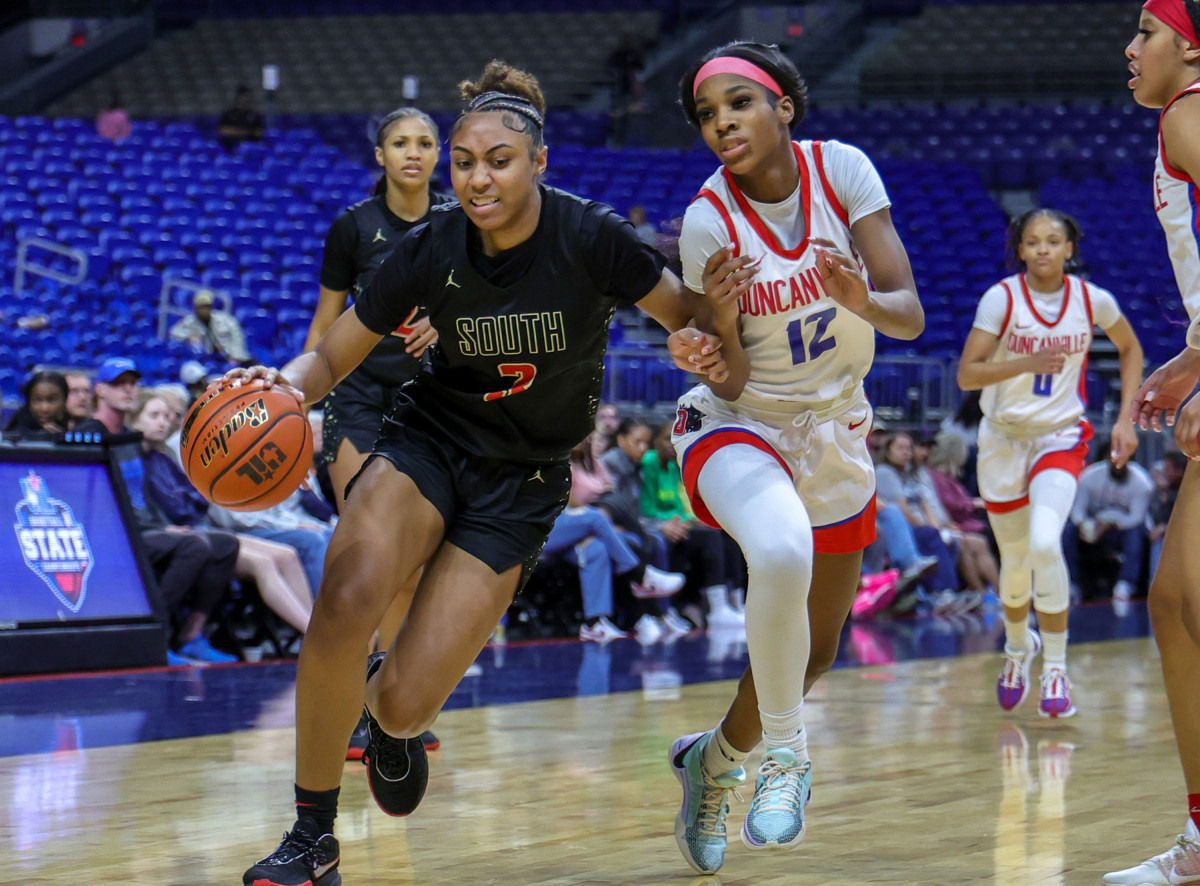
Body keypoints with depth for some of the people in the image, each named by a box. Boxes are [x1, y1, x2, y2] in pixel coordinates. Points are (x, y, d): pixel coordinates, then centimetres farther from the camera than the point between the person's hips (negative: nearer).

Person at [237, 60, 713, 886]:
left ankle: (396, 715, 29)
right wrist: (284, 383, -24)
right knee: (345, 602, -30)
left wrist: (703, 346, -27)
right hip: (430, 440, 1)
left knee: (404, 704, -13)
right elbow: (332, 358, -1)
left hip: (523, 481, -1)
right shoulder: (431, 249, -9)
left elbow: (691, 319, -3)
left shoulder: (589, 237, -15)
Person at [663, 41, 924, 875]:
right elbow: (728, 383, -15)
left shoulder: (841, 168, -14)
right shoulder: (709, 221, -18)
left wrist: (862, 299, -39)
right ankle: (783, 747, -17)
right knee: (782, 550, -38)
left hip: (836, 433, 4)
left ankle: (713, 759, 41)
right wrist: (721, 321, -35)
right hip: (739, 429, -4)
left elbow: (911, 313, -17)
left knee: (814, 652, 13)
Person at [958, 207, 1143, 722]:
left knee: (1045, 543, -24)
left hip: (1061, 437, 0)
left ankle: (1056, 668, -11)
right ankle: (1018, 646, 42)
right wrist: (1030, 362, -33)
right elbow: (966, 374, -19)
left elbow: (1130, 349, 13)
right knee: (1015, 560, 11)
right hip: (1003, 438, 0)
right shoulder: (1002, 297, -13)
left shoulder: (1093, 300, -6)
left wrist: (1126, 420, 5)